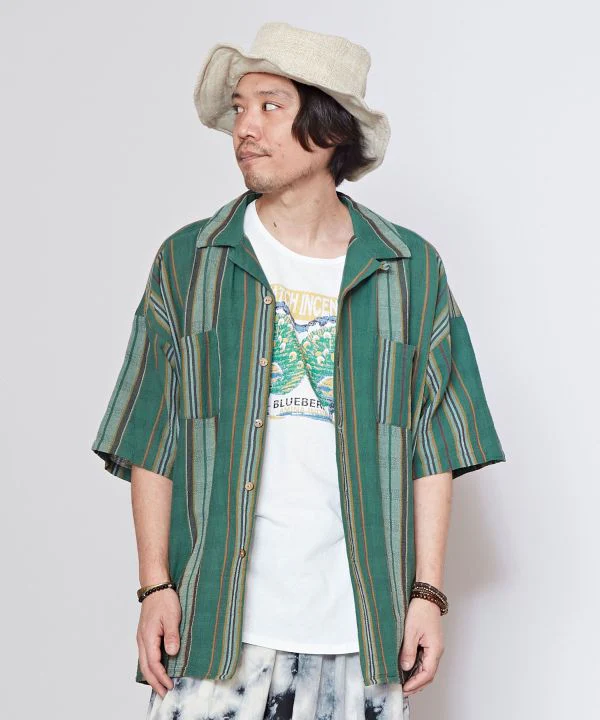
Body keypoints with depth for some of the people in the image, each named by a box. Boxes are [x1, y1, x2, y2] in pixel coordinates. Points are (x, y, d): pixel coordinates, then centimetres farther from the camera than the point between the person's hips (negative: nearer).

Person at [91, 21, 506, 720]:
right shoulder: (189, 262, 4)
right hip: (217, 623, 0)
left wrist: (427, 592, 0)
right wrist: (155, 585, -3)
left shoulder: (411, 270, 5)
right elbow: (150, 445, 4)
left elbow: (431, 447, 5)